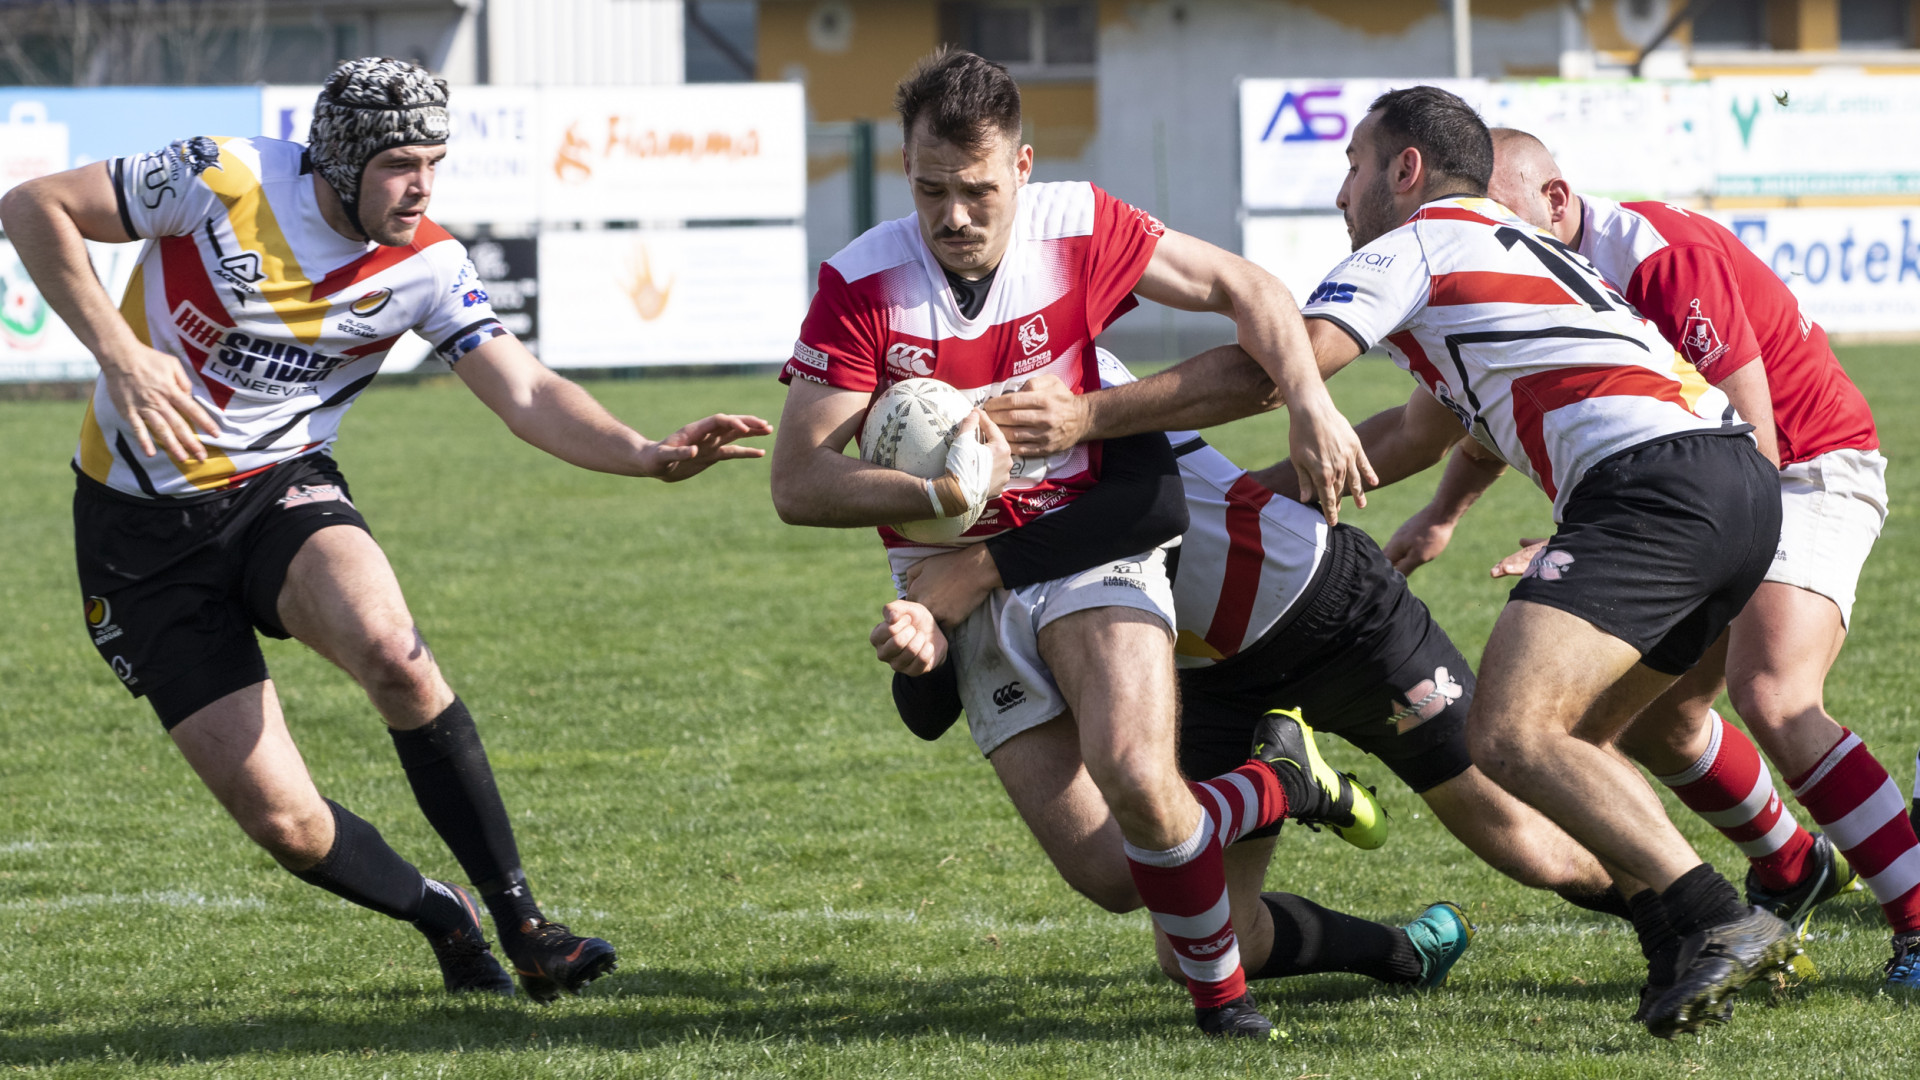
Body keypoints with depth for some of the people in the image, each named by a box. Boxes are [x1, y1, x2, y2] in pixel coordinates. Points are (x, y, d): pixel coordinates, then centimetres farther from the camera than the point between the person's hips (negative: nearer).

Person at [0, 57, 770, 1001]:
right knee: (280, 820, -9)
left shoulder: (426, 266, -7)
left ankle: (520, 923, -23)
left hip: (282, 492, 2)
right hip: (146, 530, -2)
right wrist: (120, 352, -21)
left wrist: (646, 455, -32)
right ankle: (442, 921, 21)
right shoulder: (222, 183, -17)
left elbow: (527, 394, -14)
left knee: (389, 648, -33)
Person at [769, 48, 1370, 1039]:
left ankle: (1219, 991, -6)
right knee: (1112, 871, -9)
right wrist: (945, 496, -28)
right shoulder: (860, 286, -14)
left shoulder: (1078, 231, -10)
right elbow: (797, 485, -15)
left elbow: (1238, 288, 1)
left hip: (1089, 540, -1)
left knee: (1133, 775, -29)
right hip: (963, 588, 1)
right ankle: (1273, 793, 22)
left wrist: (1311, 403, -15)